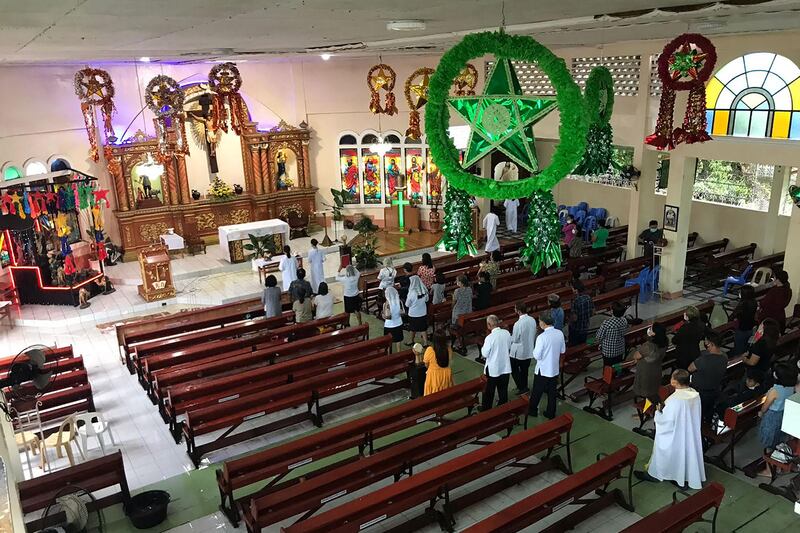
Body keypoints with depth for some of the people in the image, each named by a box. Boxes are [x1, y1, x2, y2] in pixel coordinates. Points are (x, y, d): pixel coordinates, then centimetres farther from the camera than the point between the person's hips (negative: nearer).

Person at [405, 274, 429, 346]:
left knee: (413, 329, 17)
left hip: (413, 314, -3)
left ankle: (412, 341, 36)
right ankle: (425, 343, 16)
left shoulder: (412, 293, -25)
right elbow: (426, 300, 6)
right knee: (423, 328, 13)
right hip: (423, 313, 4)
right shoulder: (424, 290, -11)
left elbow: (407, 305, -13)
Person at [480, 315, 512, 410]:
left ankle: (486, 409, 23)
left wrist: (483, 348, 2)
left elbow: (484, 354, -15)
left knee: (489, 391, 12)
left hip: (493, 368, -4)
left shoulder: (490, 338, -24)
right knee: (503, 389, 18)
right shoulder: (507, 333, -8)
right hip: (505, 366, 5)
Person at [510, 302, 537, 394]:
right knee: (524, 370, 22)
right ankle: (524, 386, 36)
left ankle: (522, 387, 13)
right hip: (529, 350, 7)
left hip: (518, 352, -6)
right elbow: (534, 335, 5)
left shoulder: (518, 324, -28)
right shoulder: (532, 320, -6)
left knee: (514, 369, 14)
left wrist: (509, 336, 3)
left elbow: (514, 339, -17)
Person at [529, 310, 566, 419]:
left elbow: (537, 356, -20)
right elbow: (563, 350, 6)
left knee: (537, 392, 15)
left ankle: (532, 410, 32)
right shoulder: (560, 334, -7)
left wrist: (535, 349, -2)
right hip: (555, 369, 5)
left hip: (542, 370, -5)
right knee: (552, 392, 18)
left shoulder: (542, 337, -26)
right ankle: (551, 413, 29)